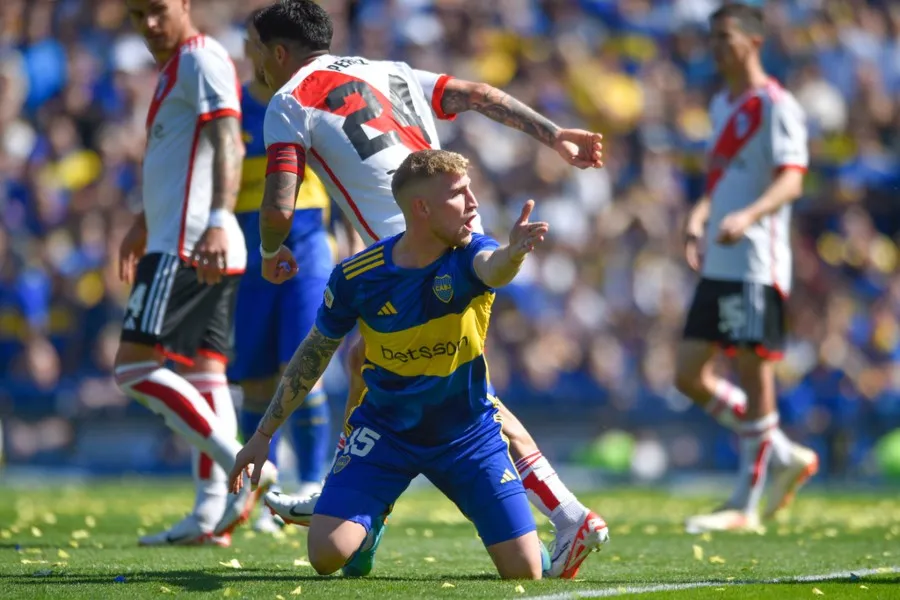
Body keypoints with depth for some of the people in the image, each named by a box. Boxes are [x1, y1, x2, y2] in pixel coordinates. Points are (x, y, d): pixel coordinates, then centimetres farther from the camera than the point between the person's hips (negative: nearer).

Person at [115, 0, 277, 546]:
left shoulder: (201, 59, -10)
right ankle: (211, 512, 5)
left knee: (135, 366, -14)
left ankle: (244, 468, -19)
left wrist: (217, 222, -36)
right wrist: (143, 224, 44)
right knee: (203, 373, 7)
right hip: (176, 241, 11)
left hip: (187, 248, -11)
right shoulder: (174, 67, 21)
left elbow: (227, 143, -23)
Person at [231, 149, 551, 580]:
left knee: (525, 572, -7)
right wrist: (264, 434, 4)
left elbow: (493, 268, -45)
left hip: (469, 432, 0)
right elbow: (313, 354, 0)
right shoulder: (356, 276, -15)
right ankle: (371, 522, 19)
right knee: (327, 554, -19)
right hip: (384, 431, 0)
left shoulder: (469, 255, -18)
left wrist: (513, 253, -70)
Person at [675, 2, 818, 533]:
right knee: (690, 375, 6)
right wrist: (700, 217, 11)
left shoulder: (776, 106, -8)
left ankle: (745, 507, 0)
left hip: (757, 265, -9)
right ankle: (786, 457, 19)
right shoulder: (722, 105, 19)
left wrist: (748, 216, -36)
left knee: (754, 375, -5)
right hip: (717, 266, 9)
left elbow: (792, 180, -19)